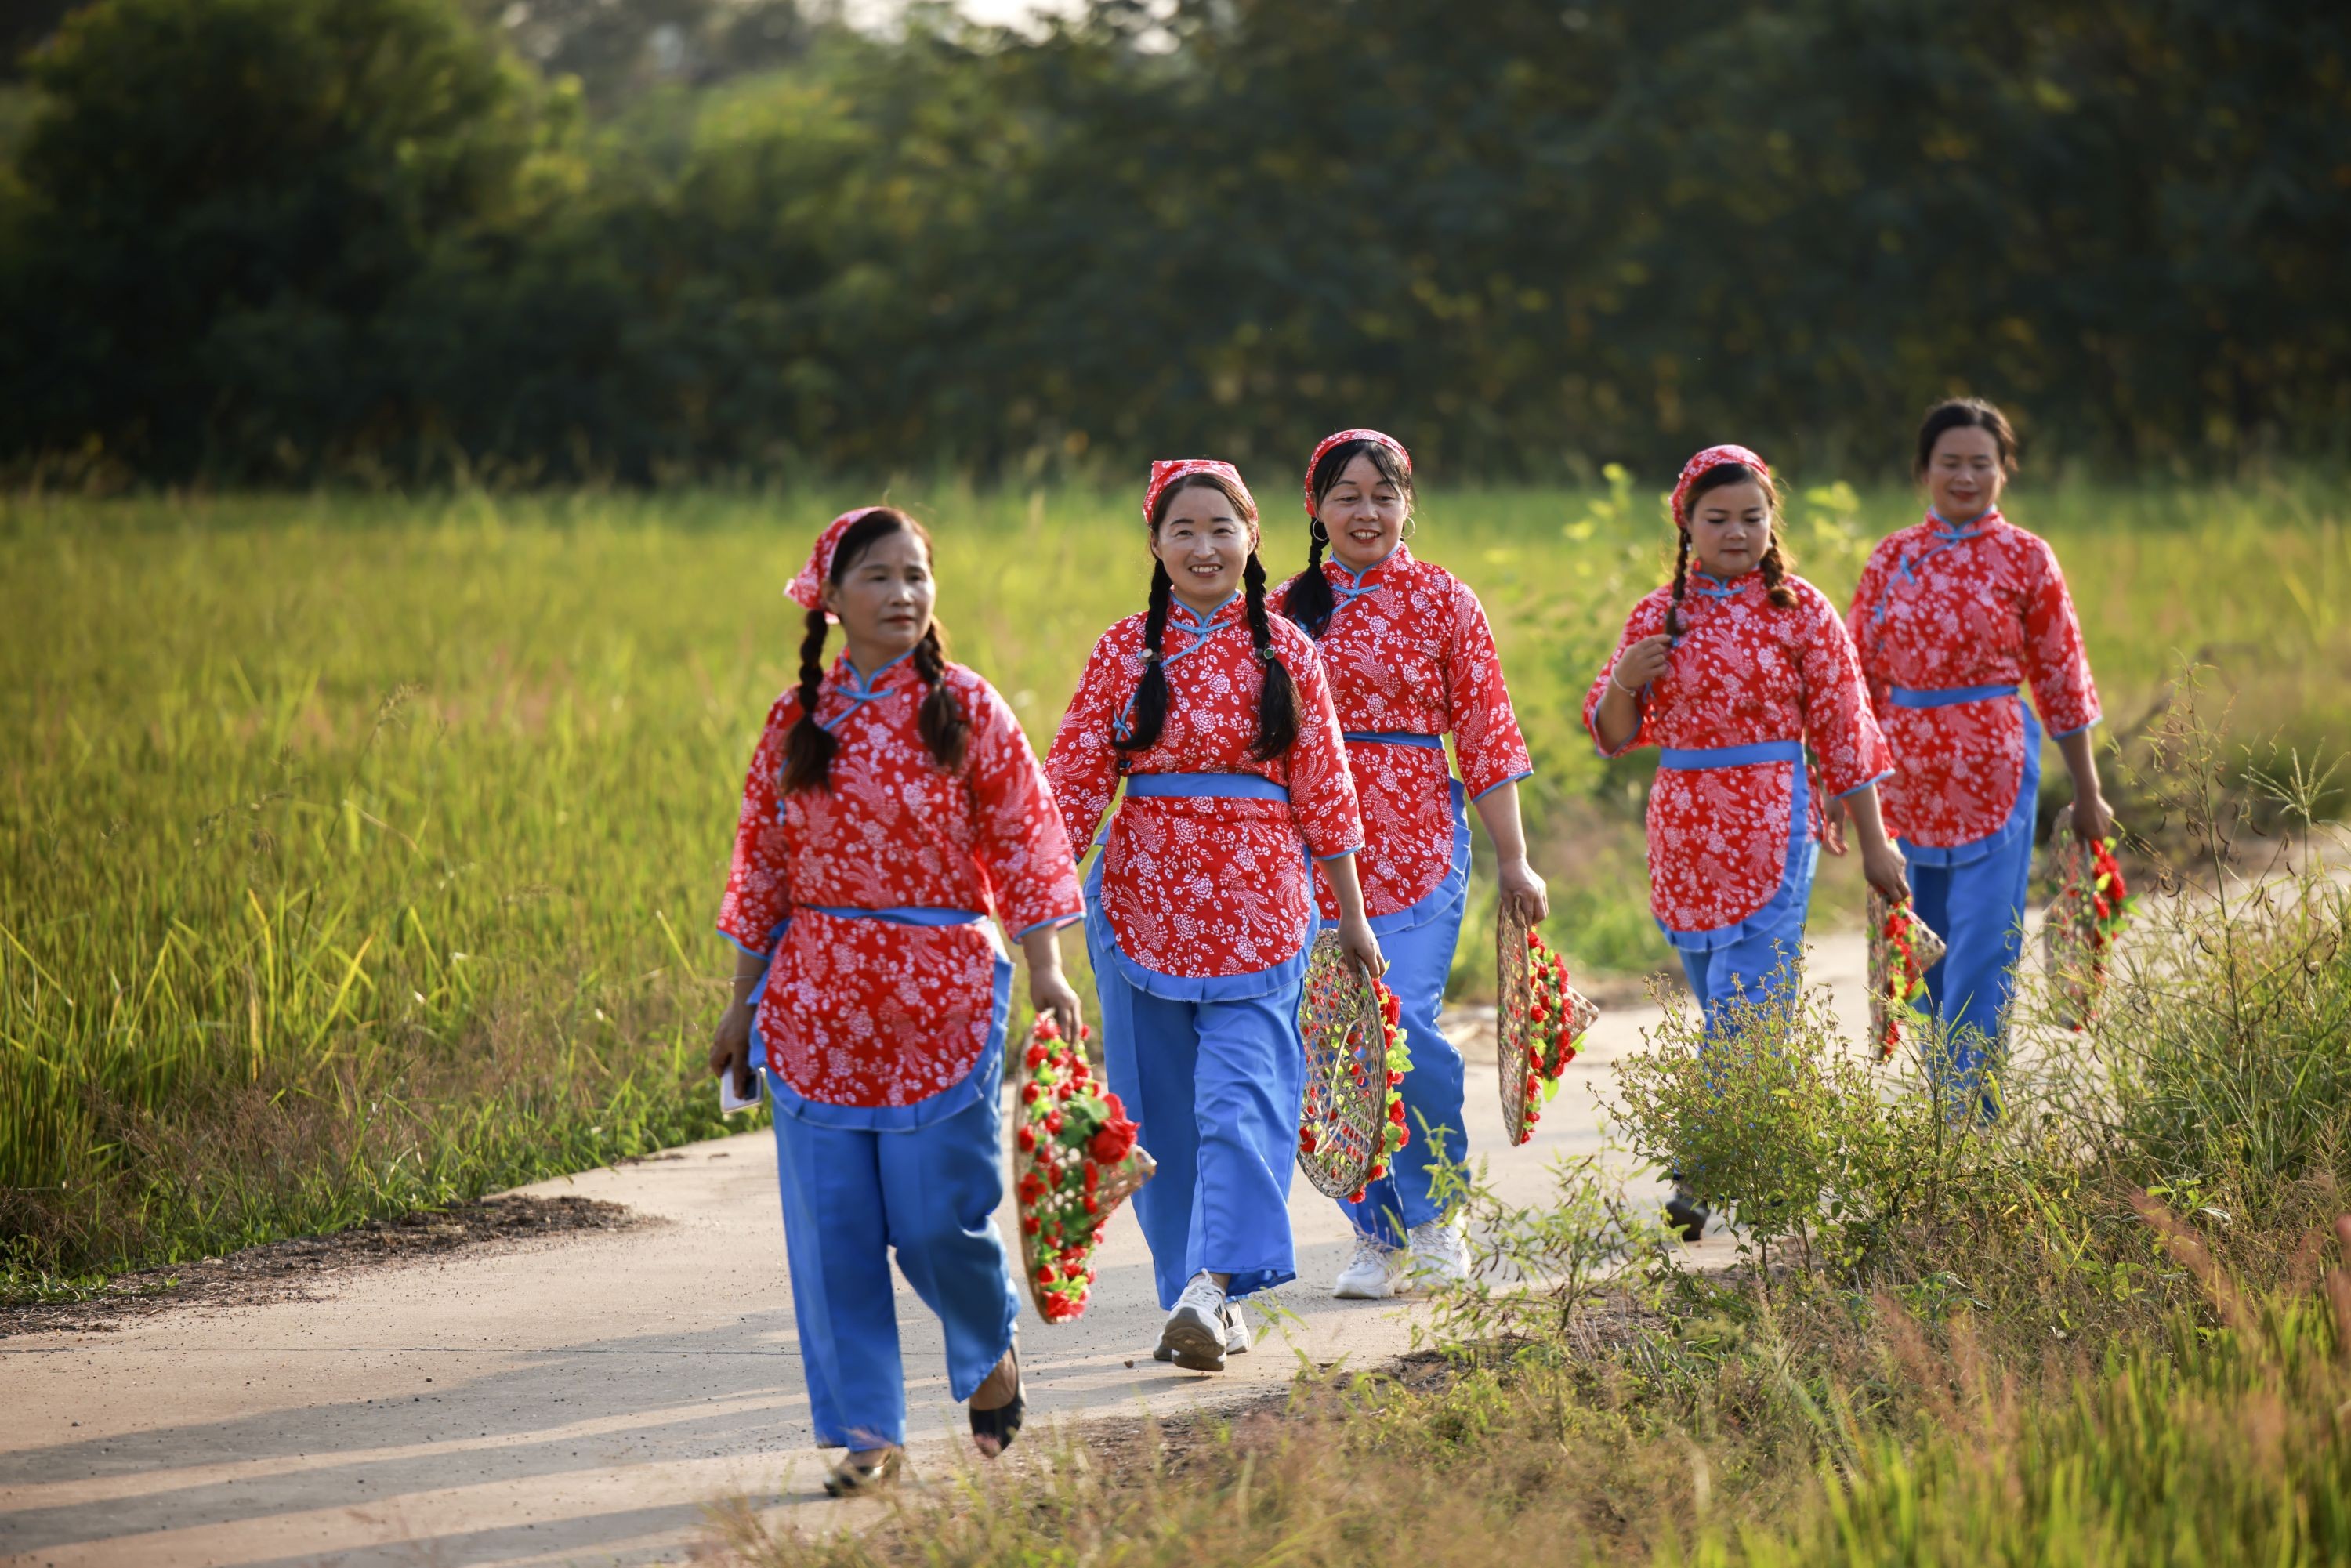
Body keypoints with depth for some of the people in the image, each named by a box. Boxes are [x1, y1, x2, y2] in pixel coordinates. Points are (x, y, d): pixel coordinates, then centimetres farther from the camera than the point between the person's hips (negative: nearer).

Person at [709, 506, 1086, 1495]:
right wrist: (744, 1002, 13)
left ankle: (993, 1350, 27)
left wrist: (1045, 967, -8)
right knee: (832, 1228, -1)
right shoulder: (796, 720, 7)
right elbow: (761, 865, 12)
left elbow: (1023, 840, 1)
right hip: (817, 998, 3)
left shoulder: (966, 708, 0)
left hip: (942, 995, -3)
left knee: (938, 1215, -4)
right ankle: (866, 1430, 7)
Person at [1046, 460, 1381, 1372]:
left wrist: (1351, 916, 10)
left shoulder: (1283, 650, 5)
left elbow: (1322, 786, 8)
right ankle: (1201, 1297, 14)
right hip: (1144, 901, 2)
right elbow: (1073, 779, 2)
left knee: (1242, 1093, -14)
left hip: (1257, 905, -1)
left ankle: (1209, 1287, -22)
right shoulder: (1126, 651, 6)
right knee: (1160, 1110, 5)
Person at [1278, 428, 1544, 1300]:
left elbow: (1486, 734, 2)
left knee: (1402, 1026, -16)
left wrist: (1513, 860, 0)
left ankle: (1435, 1211, 7)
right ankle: (1378, 1237, 14)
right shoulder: (1289, 609, 11)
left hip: (1417, 838, -3)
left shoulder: (1441, 602, 3)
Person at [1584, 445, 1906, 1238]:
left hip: (1770, 833, -4)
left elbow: (1844, 732, 1)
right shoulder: (1658, 616, 8)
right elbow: (1614, 736, 13)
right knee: (1725, 1016, 10)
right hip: (1682, 832, 4)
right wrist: (1624, 683, -9)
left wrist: (1873, 841, 1)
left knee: (1746, 1006, -13)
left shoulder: (1800, 612, -1)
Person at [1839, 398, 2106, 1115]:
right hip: (1909, 770, 4)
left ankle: (1969, 1103, -11)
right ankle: (1953, 1098, 19)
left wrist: (2086, 792, 5)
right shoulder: (1892, 558, 8)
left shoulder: (2025, 559, 0)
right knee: (1927, 939, 8)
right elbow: (1861, 674, 11)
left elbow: (2061, 677, 4)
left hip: (1994, 763, -4)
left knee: (1983, 936, -9)